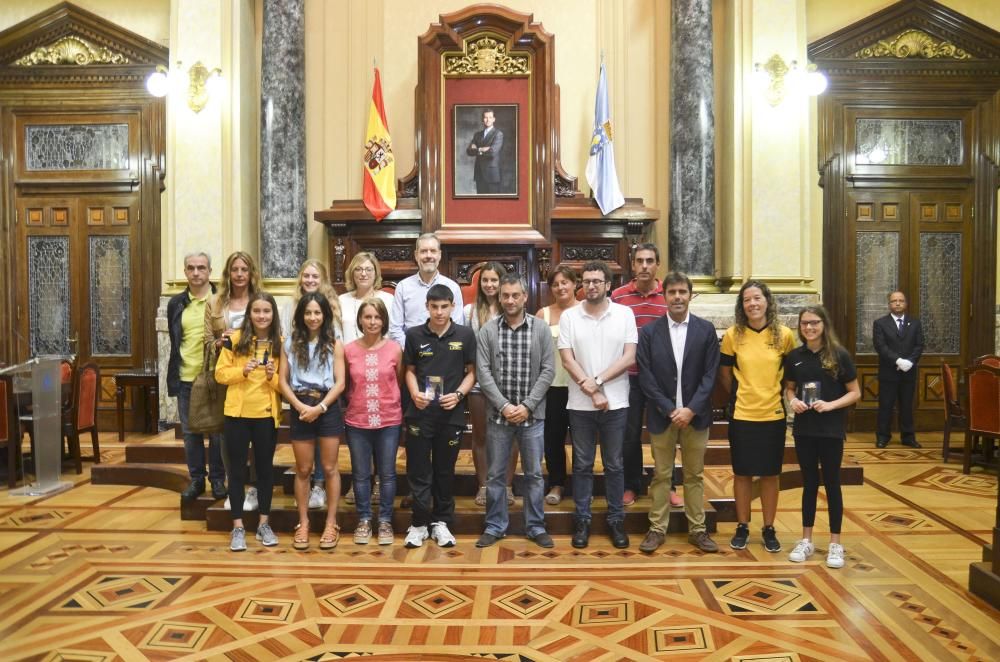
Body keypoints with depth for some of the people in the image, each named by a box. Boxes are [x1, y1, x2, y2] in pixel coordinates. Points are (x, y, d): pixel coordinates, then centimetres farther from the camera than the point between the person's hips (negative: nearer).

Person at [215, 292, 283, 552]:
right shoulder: (235, 338, -3)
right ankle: (238, 527, 17)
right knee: (237, 468, 6)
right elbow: (220, 373, -2)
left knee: (265, 467, 10)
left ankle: (264, 524, 23)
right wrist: (242, 371, -19)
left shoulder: (280, 342, 0)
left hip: (267, 414, 1)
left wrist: (273, 376, -18)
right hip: (237, 412, -1)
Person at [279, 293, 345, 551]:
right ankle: (303, 523, 20)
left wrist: (320, 407, -14)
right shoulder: (290, 343, 5)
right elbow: (283, 381, 1)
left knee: (329, 468, 5)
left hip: (328, 408, -1)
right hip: (300, 409, 2)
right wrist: (301, 406, -11)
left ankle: (331, 524, 14)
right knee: (303, 470, 9)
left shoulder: (334, 344, 0)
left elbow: (340, 383, -4)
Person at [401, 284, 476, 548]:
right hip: (419, 413, 0)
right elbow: (410, 370, 9)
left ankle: (441, 522, 25)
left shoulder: (465, 335, -1)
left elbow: (471, 372, 4)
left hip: (451, 414, 0)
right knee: (418, 470, 5)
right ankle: (418, 523, 17)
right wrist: (414, 393, -10)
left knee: (445, 471, 11)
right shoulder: (414, 335, 1)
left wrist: (458, 394, -12)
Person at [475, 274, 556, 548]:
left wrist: (527, 405, -11)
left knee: (534, 474, 9)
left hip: (532, 415, 0)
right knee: (496, 474, 9)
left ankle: (536, 527, 23)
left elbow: (548, 371, -4)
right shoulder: (488, 330, -1)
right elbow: (483, 372, -5)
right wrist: (504, 405, -13)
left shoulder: (541, 329, -1)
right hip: (498, 415, 0)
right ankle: (495, 526, 23)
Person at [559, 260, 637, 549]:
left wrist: (597, 381, -14)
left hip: (615, 403, 0)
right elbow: (567, 360, -5)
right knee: (582, 465, 10)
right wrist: (591, 391, -12)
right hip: (580, 404, 0)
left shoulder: (624, 313, 0)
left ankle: (616, 520, 23)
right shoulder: (569, 316, 0)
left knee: (613, 465, 10)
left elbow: (629, 357, -6)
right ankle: (582, 520, 21)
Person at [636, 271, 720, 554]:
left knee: (695, 476, 11)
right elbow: (645, 376, -5)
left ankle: (698, 530, 22)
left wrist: (691, 409, -12)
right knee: (661, 475, 8)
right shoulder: (649, 331, -1)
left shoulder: (706, 329, 1)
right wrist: (669, 409, -12)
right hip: (661, 415, -1)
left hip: (695, 415, 1)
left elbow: (710, 374, -2)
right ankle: (657, 529, 18)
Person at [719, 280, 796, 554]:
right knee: (742, 473, 9)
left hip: (773, 415, 1)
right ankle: (742, 527, 23)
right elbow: (724, 373, 6)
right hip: (742, 415, 0)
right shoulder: (733, 335, -6)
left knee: (770, 474, 10)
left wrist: (780, 394, 8)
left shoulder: (784, 335, -5)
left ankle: (769, 529, 24)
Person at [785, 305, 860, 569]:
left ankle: (835, 544, 18)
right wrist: (792, 400, -8)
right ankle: (806, 540, 21)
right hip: (803, 428, 3)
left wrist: (831, 405, -18)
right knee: (809, 483, 11)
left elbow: (855, 392, -3)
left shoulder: (839, 355, -6)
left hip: (831, 429, -3)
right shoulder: (794, 357, 2)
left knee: (831, 483, 6)